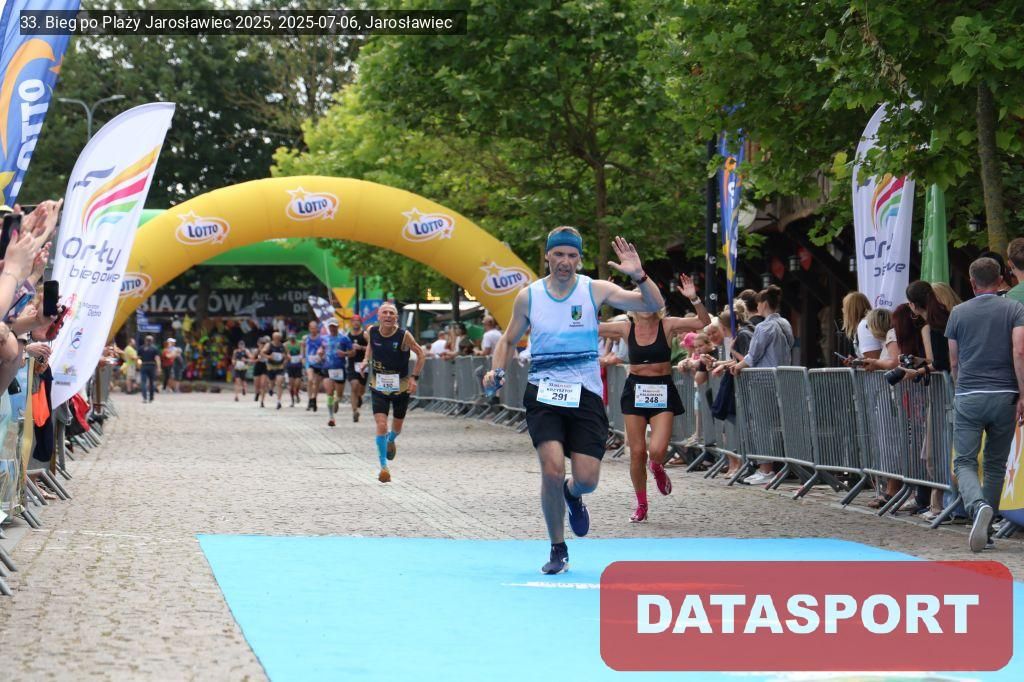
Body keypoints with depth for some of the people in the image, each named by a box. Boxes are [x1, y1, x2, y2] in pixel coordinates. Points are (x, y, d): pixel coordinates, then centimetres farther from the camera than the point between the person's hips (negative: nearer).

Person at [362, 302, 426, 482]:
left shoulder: (404, 335, -18)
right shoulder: (372, 332, -10)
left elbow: (421, 354, -4)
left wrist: (414, 377, -10)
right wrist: (367, 361, 4)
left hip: (401, 387, 0)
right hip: (379, 388, 0)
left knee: (397, 425, 17)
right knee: (381, 426, -14)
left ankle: (391, 441, 54)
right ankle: (384, 466, -3)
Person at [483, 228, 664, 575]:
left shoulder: (595, 290, -1)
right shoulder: (528, 296, 4)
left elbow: (654, 305, -7)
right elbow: (509, 340, 18)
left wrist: (638, 276, -25)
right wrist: (497, 370, -1)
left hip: (585, 394, 0)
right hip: (543, 393, 0)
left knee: (587, 478, -8)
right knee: (552, 469, -18)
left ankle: (572, 494, 34)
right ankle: (558, 549, 3)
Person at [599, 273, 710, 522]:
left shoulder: (667, 325, -3)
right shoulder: (626, 328, 3)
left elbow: (704, 322, -10)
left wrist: (694, 299, -24)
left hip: (663, 392, -2)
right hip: (635, 390, 2)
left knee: (657, 450, -17)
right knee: (637, 452, 2)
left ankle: (657, 468, 22)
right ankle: (641, 504, 20)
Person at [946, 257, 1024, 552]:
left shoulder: (958, 313, 9)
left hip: (968, 397, 0)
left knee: (965, 462, -2)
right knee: (995, 464, 13)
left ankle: (978, 506, -32)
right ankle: (985, 529, 16)